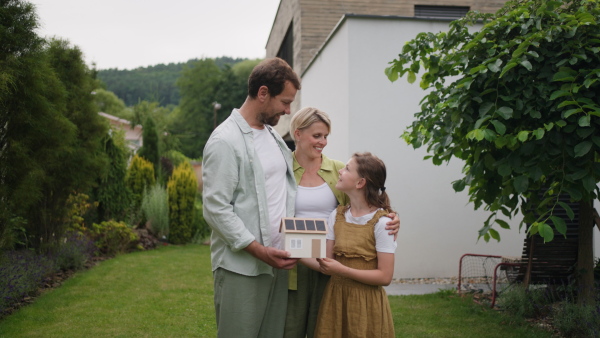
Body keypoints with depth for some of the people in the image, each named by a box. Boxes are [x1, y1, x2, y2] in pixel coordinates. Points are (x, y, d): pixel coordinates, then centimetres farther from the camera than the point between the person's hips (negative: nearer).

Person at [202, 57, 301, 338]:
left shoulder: (273, 135, 14)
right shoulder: (226, 141, -12)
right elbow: (216, 209, -16)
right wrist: (259, 250, -19)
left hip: (276, 261, 7)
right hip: (241, 267, -7)